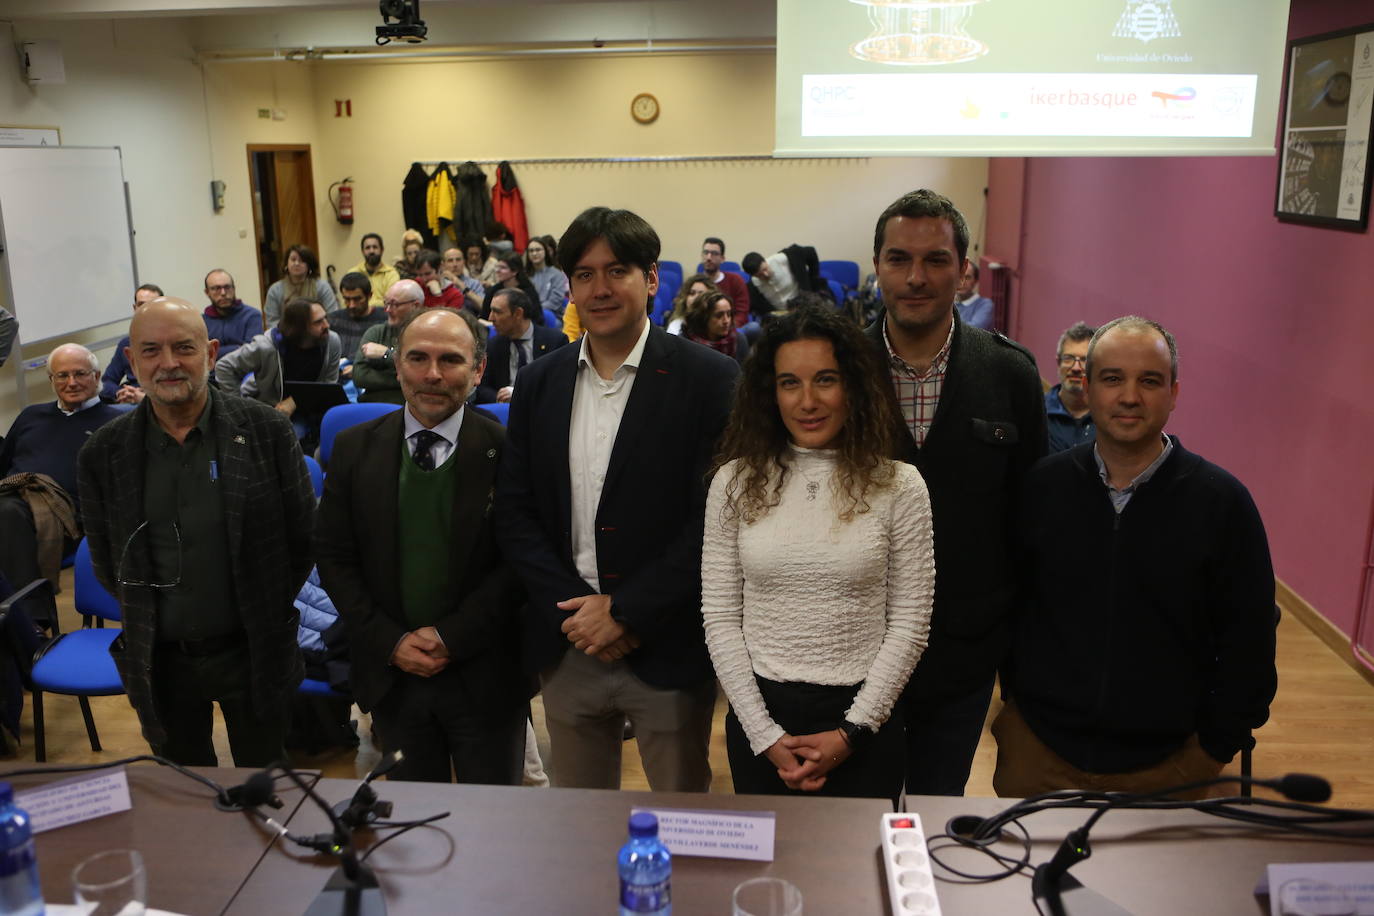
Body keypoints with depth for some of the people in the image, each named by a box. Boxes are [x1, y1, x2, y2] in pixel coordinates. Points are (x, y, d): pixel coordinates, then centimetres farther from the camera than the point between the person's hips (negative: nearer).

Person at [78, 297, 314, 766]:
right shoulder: (103, 454, -6)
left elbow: (303, 534, -2)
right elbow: (106, 562, 7)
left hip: (253, 652, -1)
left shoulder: (266, 429, -11)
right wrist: (146, 618, 5)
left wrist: (268, 612, 1)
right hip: (159, 659, 2)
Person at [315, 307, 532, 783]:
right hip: (391, 671, 3)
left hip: (484, 677, -2)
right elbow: (333, 556, 1)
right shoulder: (354, 449, 0)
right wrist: (390, 641, -8)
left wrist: (452, 636, -16)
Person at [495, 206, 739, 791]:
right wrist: (572, 609, -8)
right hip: (566, 647, 4)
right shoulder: (538, 383, 6)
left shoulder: (710, 380, -8)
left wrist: (625, 610, -14)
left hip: (668, 652, -3)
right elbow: (515, 514, 5)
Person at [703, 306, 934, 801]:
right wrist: (766, 734, -8)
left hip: (861, 722, -1)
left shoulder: (899, 486, -6)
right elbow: (720, 618, -3)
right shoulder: (735, 482, -3)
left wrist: (851, 733, -10)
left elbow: (909, 624, -5)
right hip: (760, 717, 1)